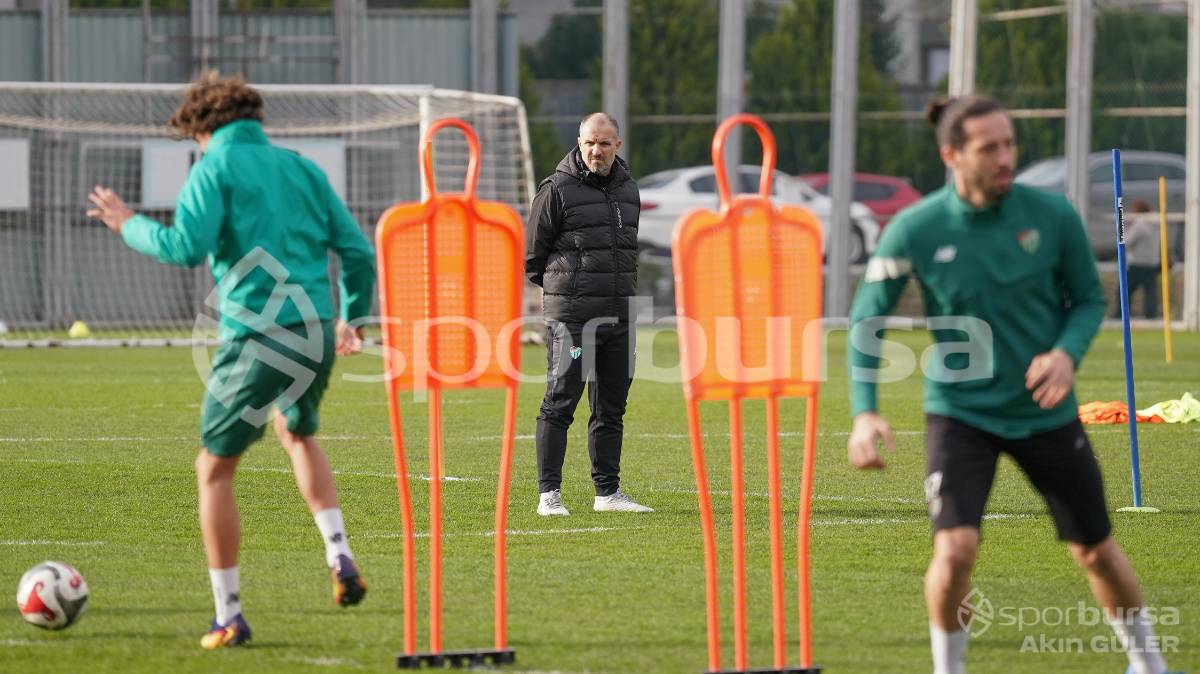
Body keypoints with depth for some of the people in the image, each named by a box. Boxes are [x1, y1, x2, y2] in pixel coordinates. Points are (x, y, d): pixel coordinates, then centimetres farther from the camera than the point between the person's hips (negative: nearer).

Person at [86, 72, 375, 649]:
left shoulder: (216, 168, -2)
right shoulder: (302, 168, 15)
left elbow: (187, 246, -15)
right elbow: (357, 250, 14)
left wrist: (130, 226, 3)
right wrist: (353, 316, 28)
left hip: (256, 336, -6)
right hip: (316, 333, 6)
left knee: (214, 470, 8)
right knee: (298, 433, 34)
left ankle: (228, 617, 6)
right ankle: (339, 557, 17)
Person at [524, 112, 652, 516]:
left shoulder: (628, 190, 13)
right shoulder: (557, 190, -7)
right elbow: (532, 254, -1)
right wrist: (560, 289, 5)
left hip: (619, 315, 6)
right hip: (571, 316, -6)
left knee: (612, 408, 10)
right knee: (560, 403, -7)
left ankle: (608, 492, 16)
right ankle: (549, 493, -5)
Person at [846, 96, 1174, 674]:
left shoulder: (1052, 215, -12)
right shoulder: (914, 231, -15)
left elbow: (1089, 299, 2)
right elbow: (866, 321, -5)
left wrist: (1067, 353, -19)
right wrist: (864, 413, -17)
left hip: (1045, 410, 2)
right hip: (960, 412, -2)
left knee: (1096, 551, 12)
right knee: (956, 550, -20)